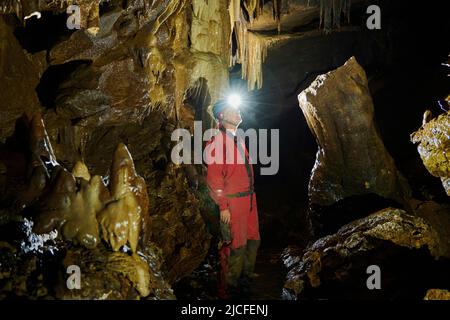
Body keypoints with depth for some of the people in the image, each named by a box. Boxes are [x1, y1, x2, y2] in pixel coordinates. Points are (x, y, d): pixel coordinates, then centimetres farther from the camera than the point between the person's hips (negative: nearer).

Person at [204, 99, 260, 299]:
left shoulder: (238, 140, 17)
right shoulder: (218, 140, -10)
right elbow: (214, 176, -14)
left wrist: (252, 196, 18)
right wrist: (223, 206, -16)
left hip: (249, 198, 9)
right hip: (233, 201, -9)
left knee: (252, 241, 14)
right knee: (235, 246, -4)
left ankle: (245, 280, 29)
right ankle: (228, 290, 8)